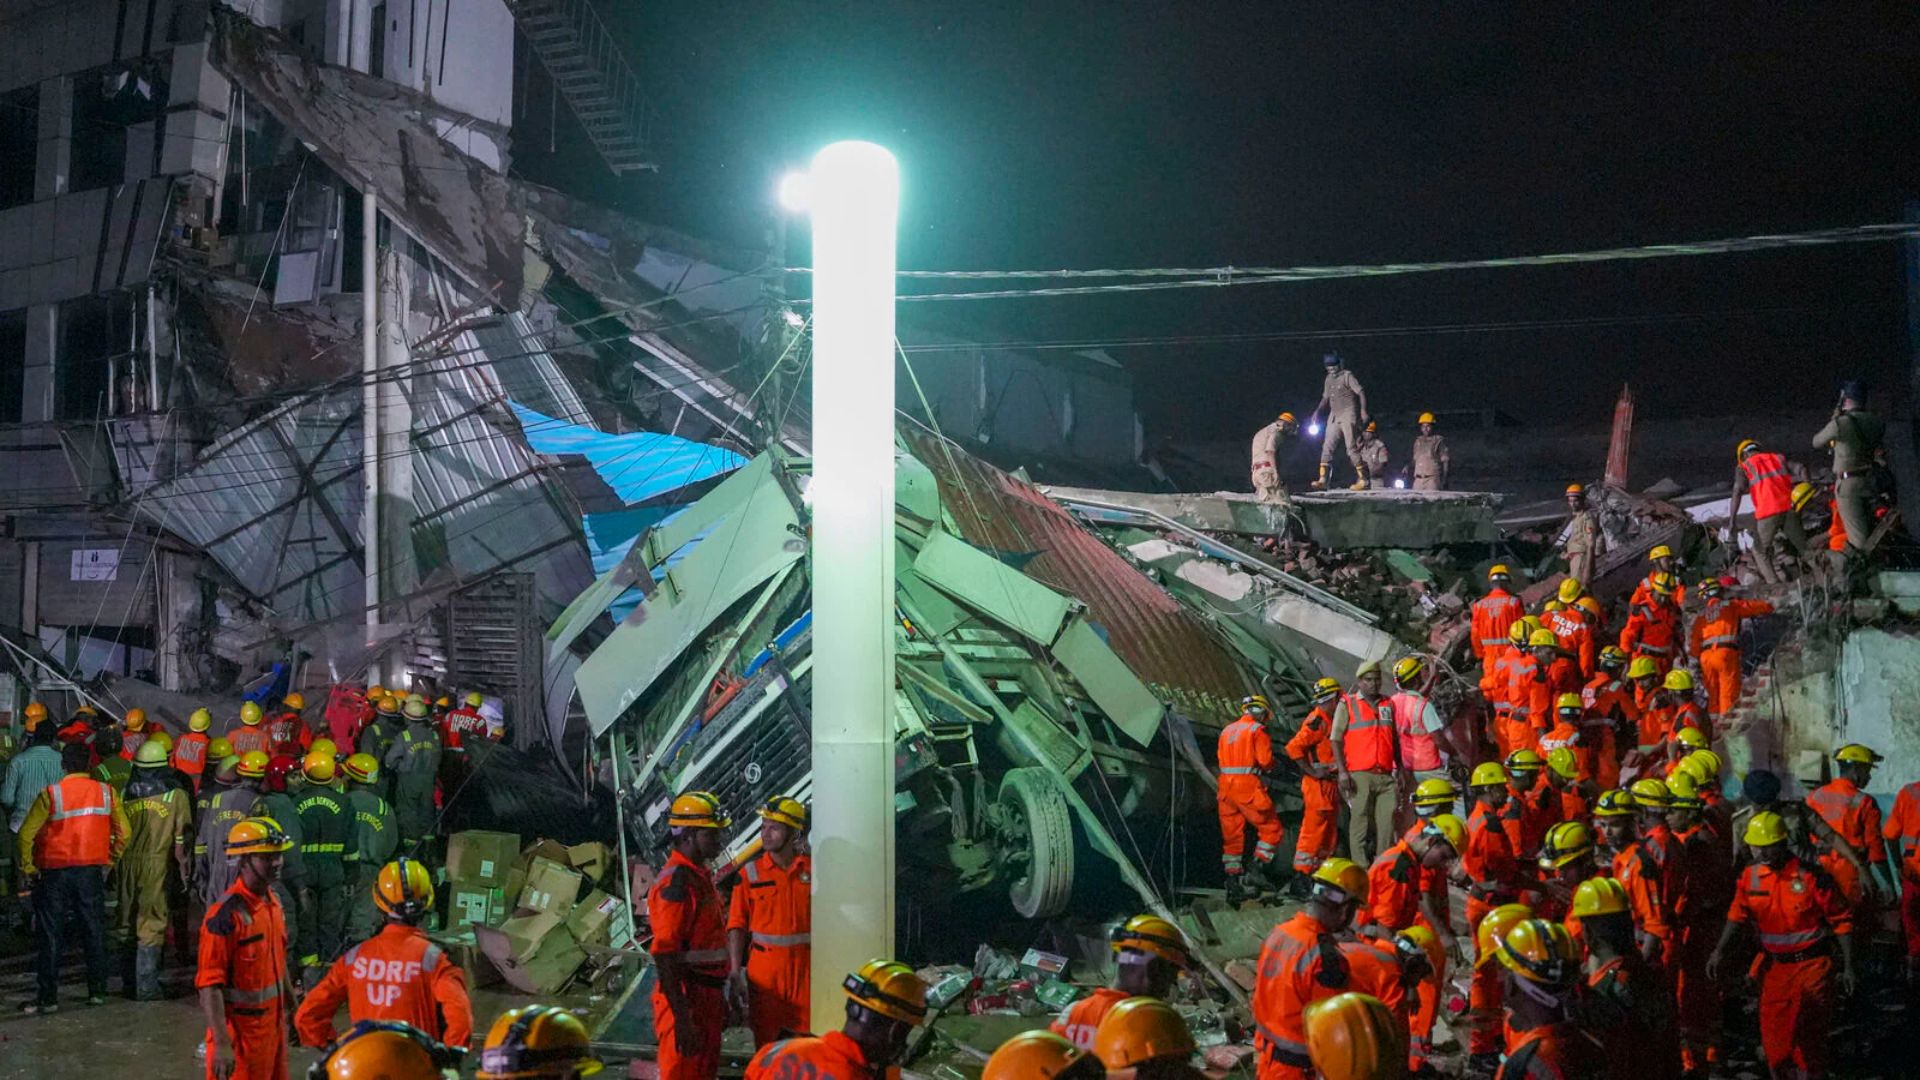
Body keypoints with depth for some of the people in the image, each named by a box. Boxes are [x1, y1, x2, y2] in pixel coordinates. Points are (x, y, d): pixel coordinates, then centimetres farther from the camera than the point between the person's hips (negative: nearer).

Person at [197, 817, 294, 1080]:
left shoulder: (272, 901, 5)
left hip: (274, 1023, 8)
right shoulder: (226, 914, -22)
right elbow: (209, 985, -23)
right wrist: (221, 1045, -27)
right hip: (240, 1030, -8)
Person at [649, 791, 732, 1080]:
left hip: (707, 998, 10)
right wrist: (682, 1018, -26)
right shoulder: (675, 883, -19)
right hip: (685, 1000, -10)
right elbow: (664, 956, -24)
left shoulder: (702, 875, 13)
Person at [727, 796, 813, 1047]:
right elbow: (736, 927, -2)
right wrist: (735, 976, -7)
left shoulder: (813, 871, 1)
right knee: (766, 1047, 5)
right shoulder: (750, 874, -1)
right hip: (764, 971, 0)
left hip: (805, 971, 0)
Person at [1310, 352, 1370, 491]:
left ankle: (1362, 479, -3)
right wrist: (1317, 411, 8)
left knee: (1351, 447, -8)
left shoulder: (1347, 376, -6)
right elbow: (1325, 398, 22)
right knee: (1327, 447, -2)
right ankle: (1322, 480, -5)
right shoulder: (1329, 379, 15)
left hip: (1348, 415, -7)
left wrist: (1363, 411, -21)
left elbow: (1360, 392, -10)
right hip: (1334, 417, 7)